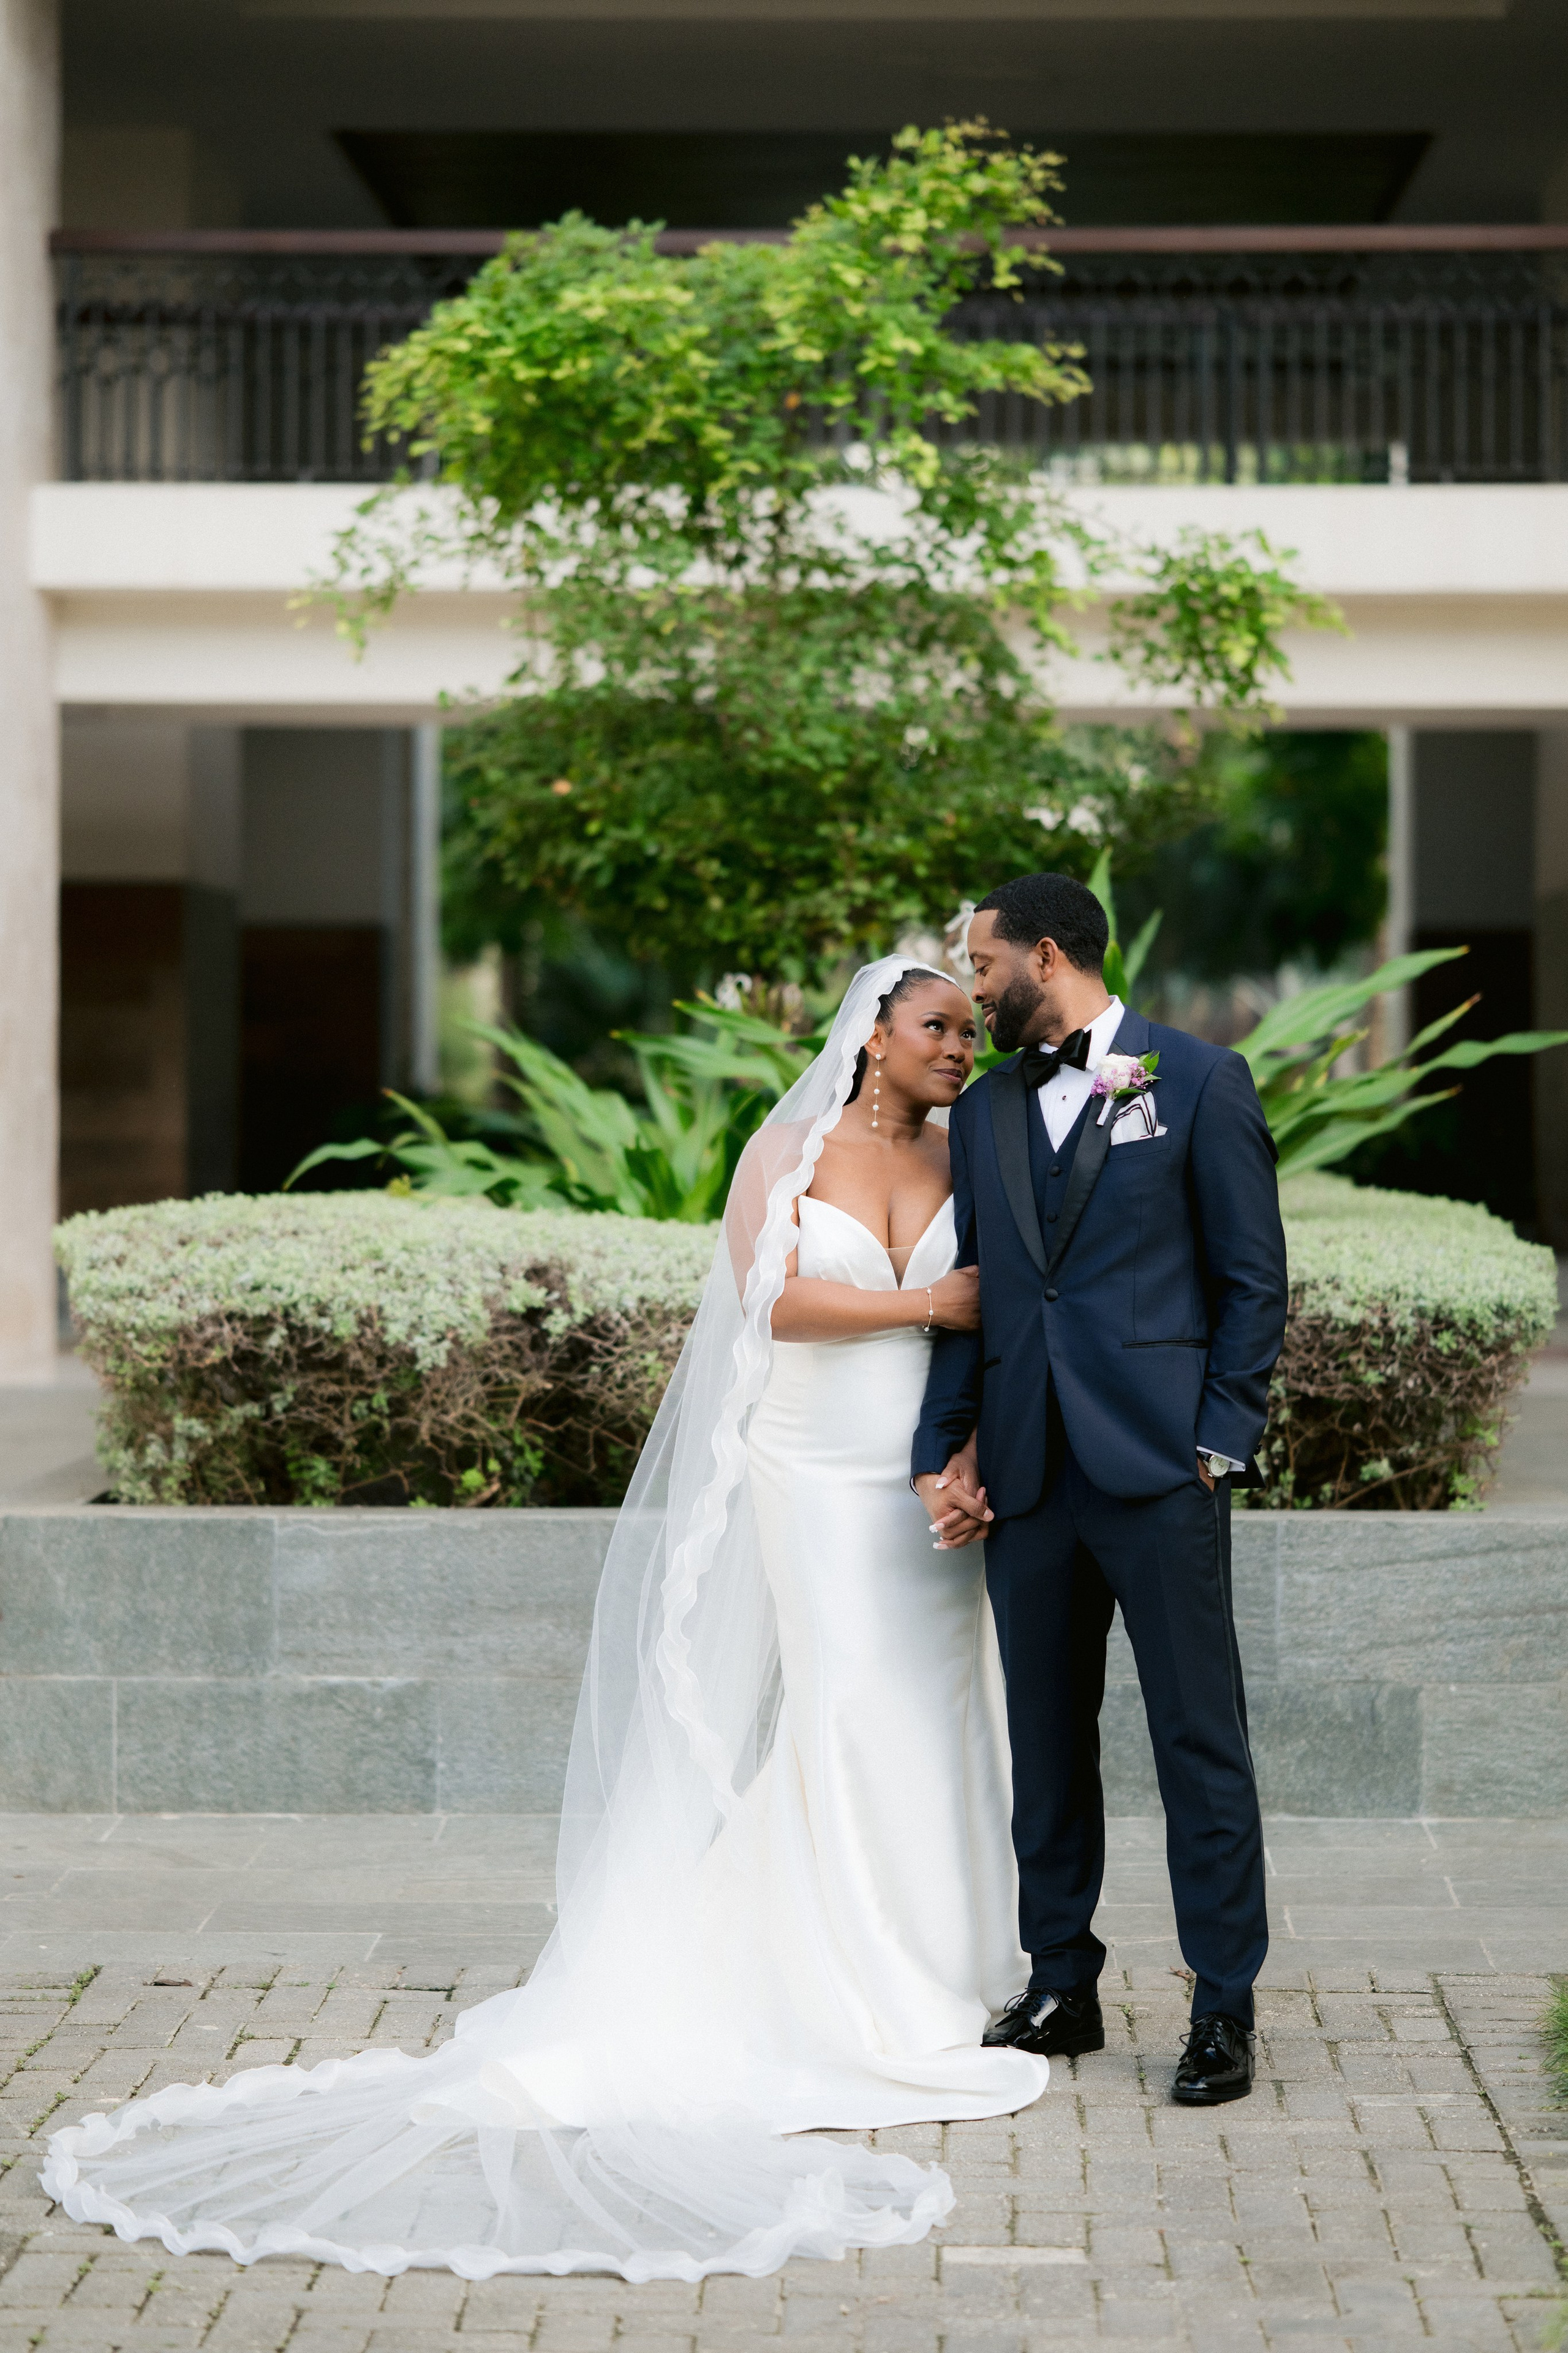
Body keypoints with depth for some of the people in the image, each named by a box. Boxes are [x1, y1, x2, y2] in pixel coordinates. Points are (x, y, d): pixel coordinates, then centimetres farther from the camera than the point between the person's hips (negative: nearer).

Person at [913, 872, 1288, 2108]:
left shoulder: (1200, 1080, 0)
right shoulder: (984, 1110, 15)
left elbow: (1253, 1279, -1)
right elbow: (968, 1293, 14)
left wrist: (1220, 1443, -7)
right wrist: (942, 1452, 5)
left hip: (1158, 1465, -5)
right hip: (1026, 1474, 5)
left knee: (1201, 1741, -2)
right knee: (1047, 1741, 10)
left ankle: (1225, 2010, 5)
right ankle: (1061, 1986, 20)